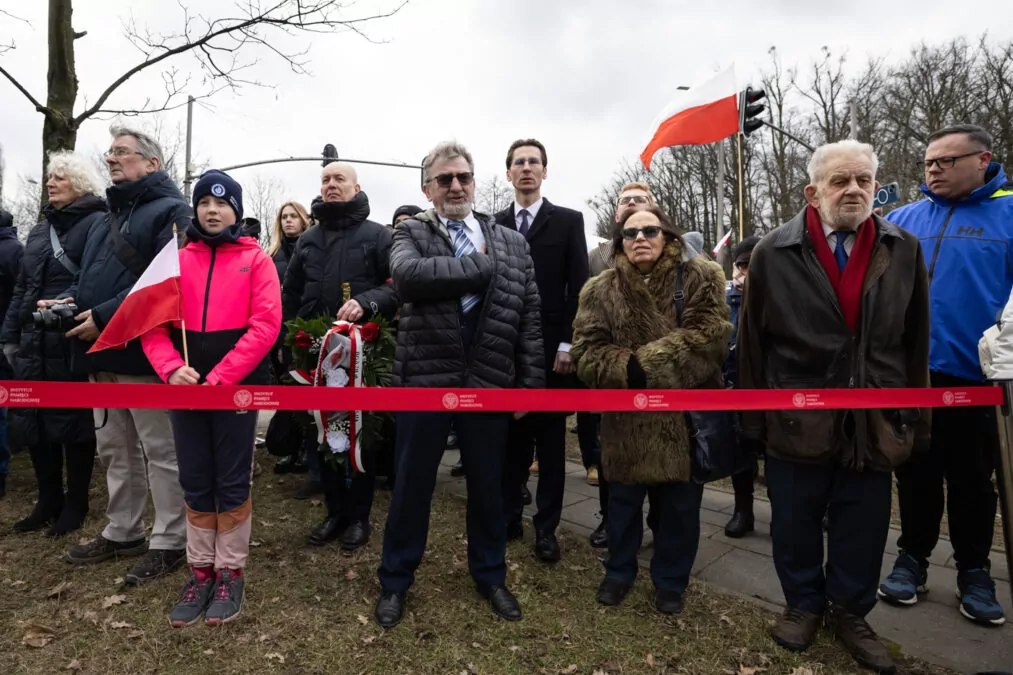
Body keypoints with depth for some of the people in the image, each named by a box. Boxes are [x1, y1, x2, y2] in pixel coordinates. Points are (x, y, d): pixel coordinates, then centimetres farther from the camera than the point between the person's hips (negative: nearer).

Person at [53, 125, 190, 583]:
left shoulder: (170, 211, -9)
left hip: (144, 352, -9)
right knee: (115, 449, 17)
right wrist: (69, 300, 3)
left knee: (160, 451, 1)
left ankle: (169, 542, 13)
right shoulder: (110, 216, 21)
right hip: (104, 353, 9)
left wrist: (105, 316, -22)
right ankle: (122, 532, 32)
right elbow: (91, 275, 24)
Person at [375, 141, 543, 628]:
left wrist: (531, 382, 1)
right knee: (412, 485, 12)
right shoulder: (411, 232, 1)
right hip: (424, 379, -2)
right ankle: (395, 581, 33)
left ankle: (490, 575, 39)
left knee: (488, 486, 16)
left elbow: (529, 317, 6)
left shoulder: (511, 242, 8)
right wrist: (483, 264, -16)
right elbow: (408, 276, -22)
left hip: (489, 383, 2)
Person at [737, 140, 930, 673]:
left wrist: (915, 421, 7)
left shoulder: (905, 251, 2)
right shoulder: (773, 254, -5)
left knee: (863, 530, 15)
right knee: (794, 527, 14)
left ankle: (850, 613, 38)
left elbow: (916, 345, 7)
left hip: (875, 424, 2)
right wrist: (754, 417, -1)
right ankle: (804, 604, 38)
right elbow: (752, 343, -2)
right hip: (796, 422, -1)